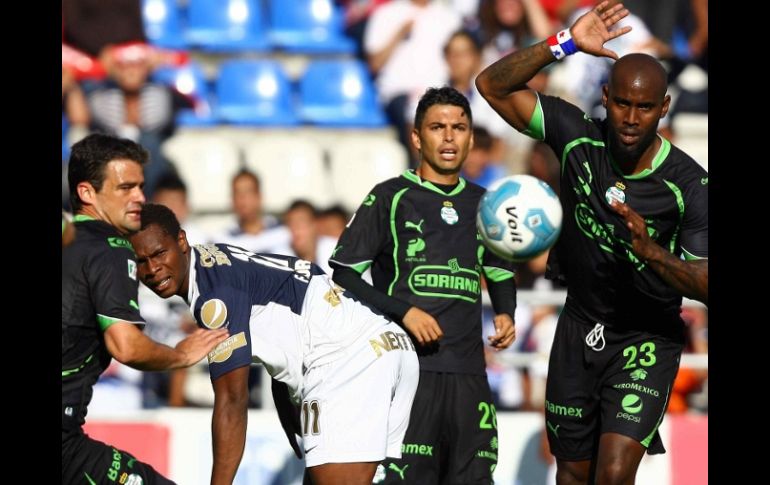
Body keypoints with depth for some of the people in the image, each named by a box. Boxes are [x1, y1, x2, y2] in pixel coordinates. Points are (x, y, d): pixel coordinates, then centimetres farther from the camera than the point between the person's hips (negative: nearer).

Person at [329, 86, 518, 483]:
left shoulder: (482, 205, 16)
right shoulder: (391, 198, 3)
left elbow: (500, 272, 30)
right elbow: (343, 273, -1)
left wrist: (505, 314, 9)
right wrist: (403, 311, -13)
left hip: (469, 373, 5)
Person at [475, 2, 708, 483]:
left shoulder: (690, 186, -19)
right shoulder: (580, 137, -11)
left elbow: (706, 285, -18)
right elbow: (494, 86, -12)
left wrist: (651, 252, -36)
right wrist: (564, 44, -24)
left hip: (647, 338, -4)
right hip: (579, 329, 4)